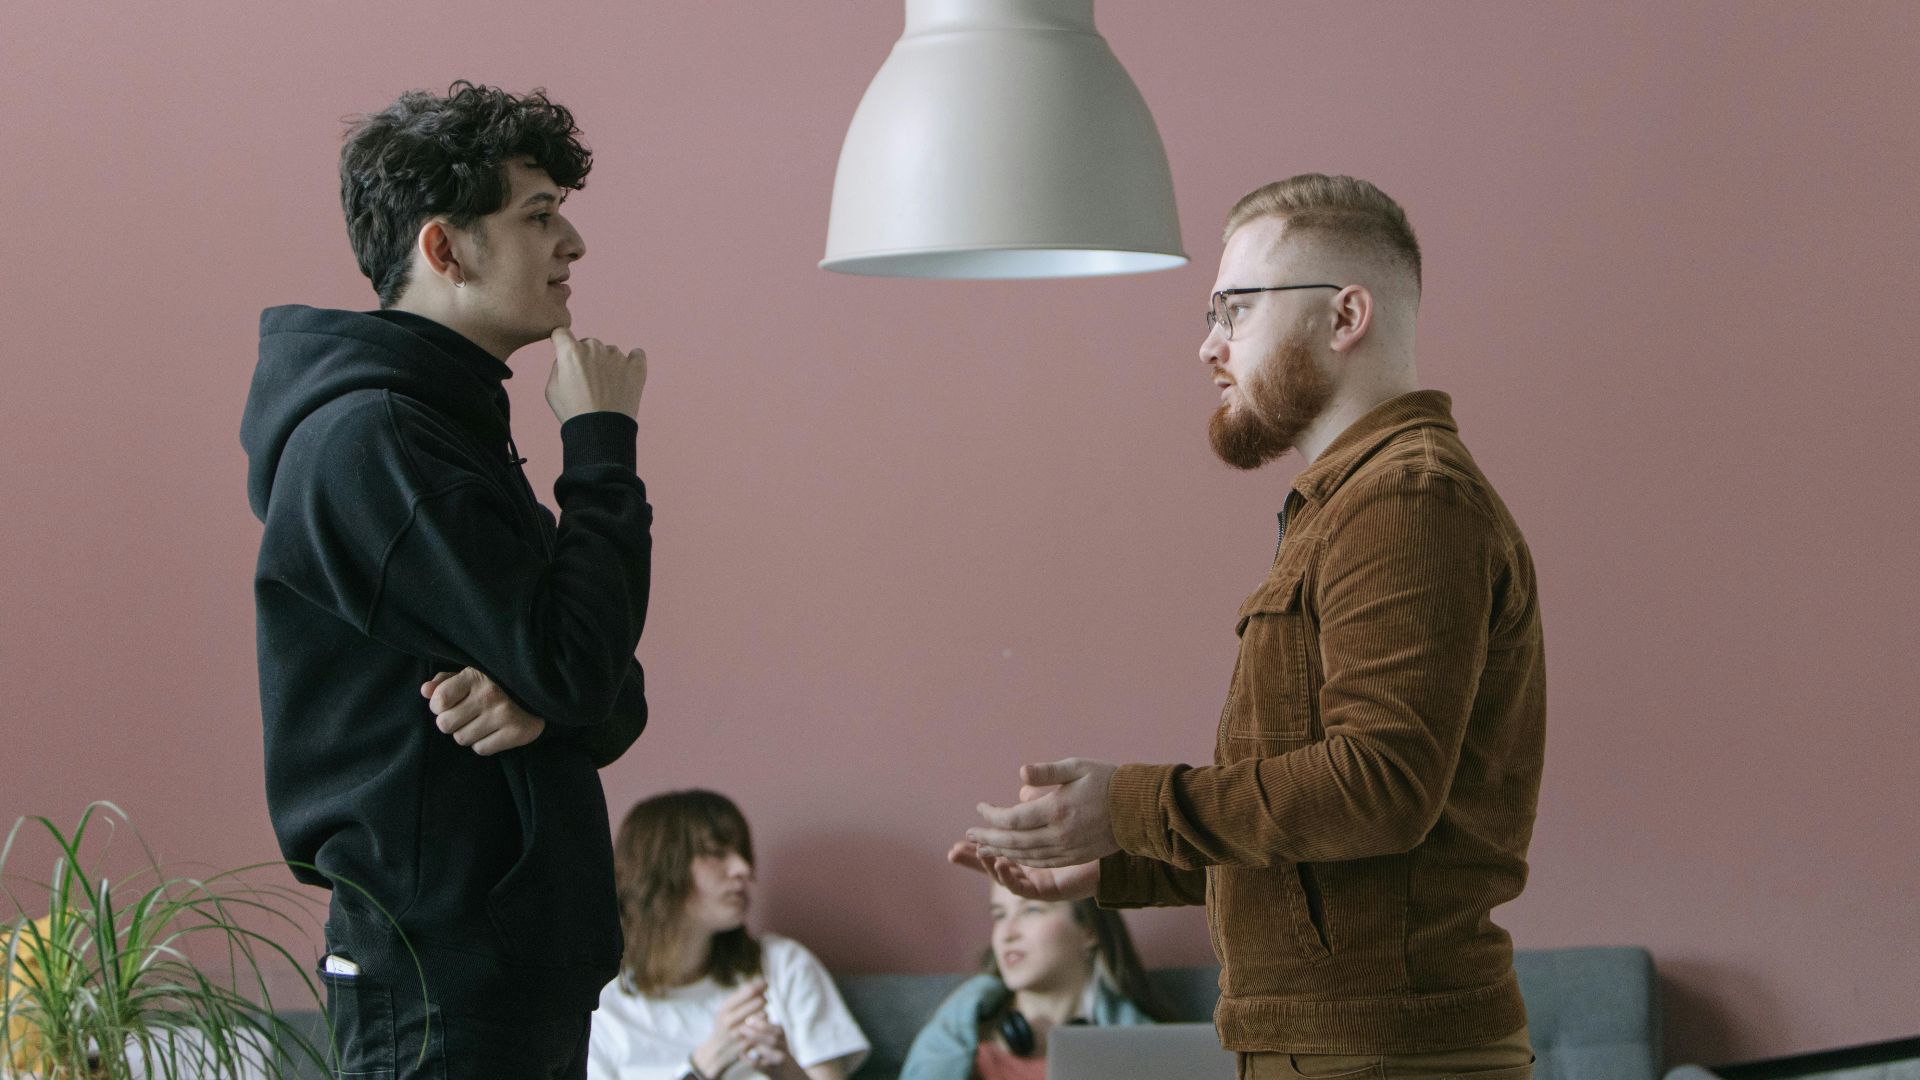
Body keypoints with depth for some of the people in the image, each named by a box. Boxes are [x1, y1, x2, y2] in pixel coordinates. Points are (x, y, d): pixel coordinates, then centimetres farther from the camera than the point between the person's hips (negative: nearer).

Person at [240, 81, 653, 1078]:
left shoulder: (450, 425, 16)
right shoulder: (368, 437, -15)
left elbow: (611, 701, 13)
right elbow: (574, 665, -21)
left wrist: (539, 705, -11)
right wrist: (603, 444, -10)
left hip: (524, 954, 10)